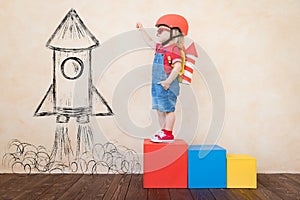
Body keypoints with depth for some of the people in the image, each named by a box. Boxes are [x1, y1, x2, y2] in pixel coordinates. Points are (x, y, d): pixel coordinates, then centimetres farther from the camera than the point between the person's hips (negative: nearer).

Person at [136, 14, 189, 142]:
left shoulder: (174, 50, -15)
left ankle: (168, 134, 4)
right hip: (157, 85, 10)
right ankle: (163, 131, 25)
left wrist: (168, 81, -27)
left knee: (168, 109, -2)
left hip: (167, 86, -10)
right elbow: (150, 42, 34)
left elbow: (177, 67, -25)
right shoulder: (160, 48, 14)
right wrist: (142, 30, 32)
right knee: (160, 109, 14)